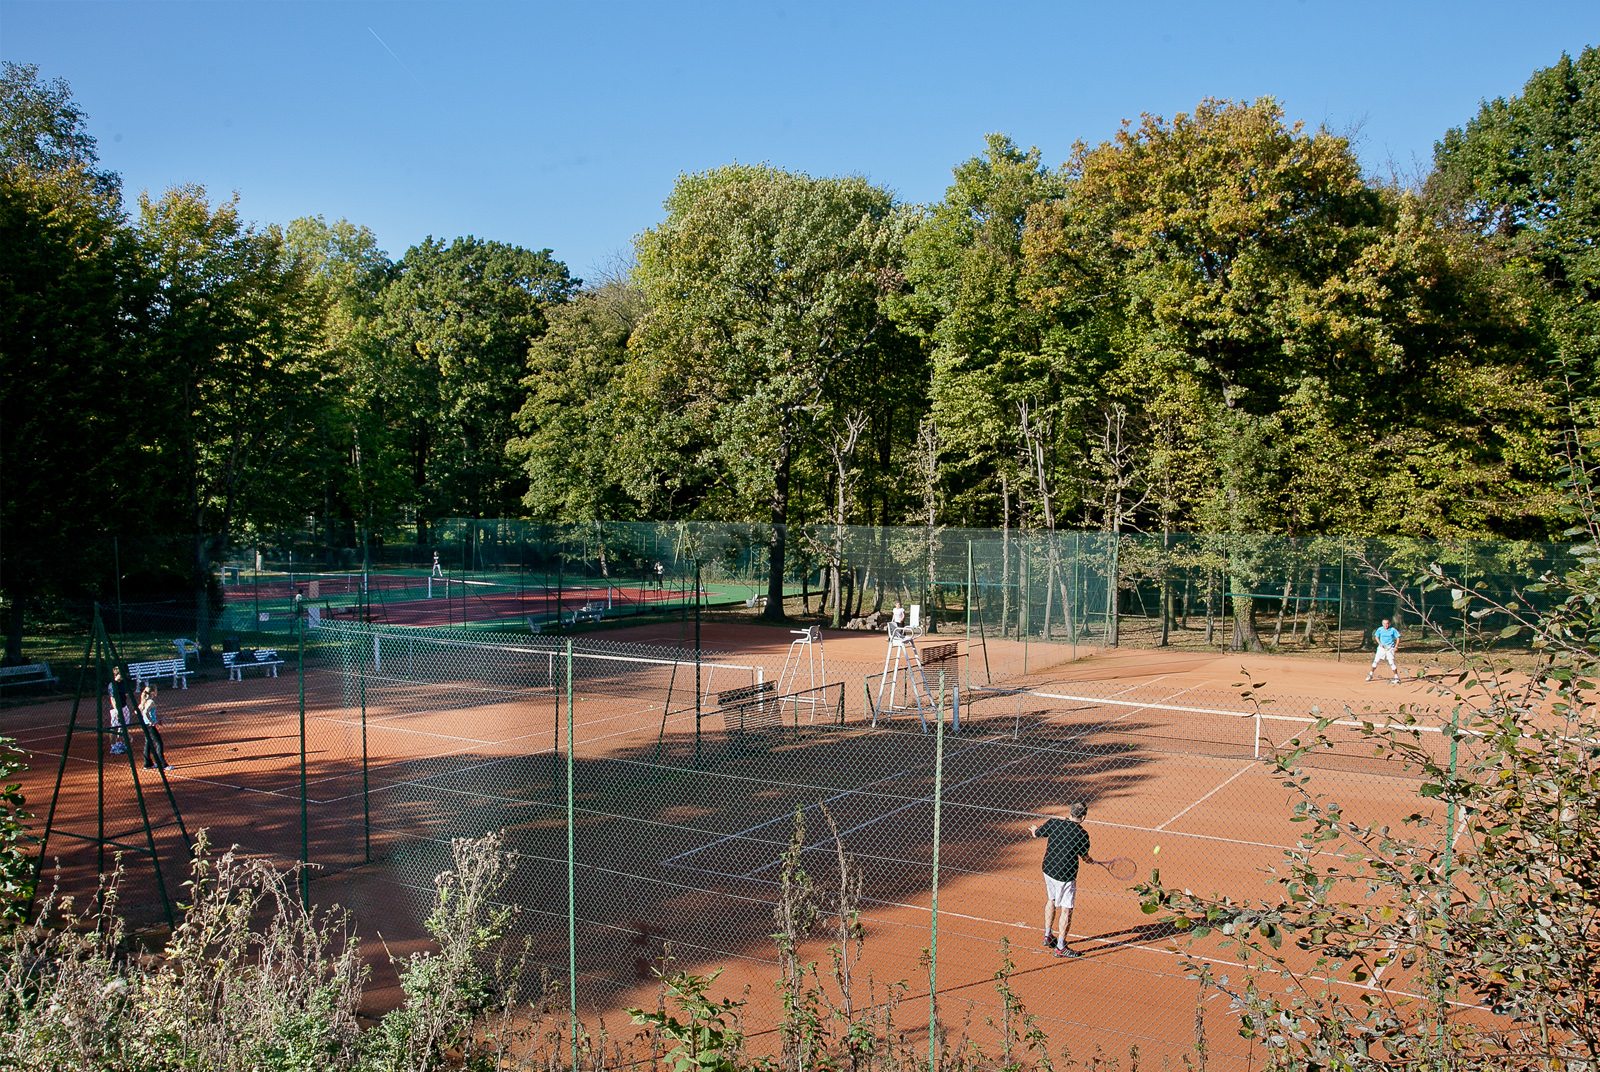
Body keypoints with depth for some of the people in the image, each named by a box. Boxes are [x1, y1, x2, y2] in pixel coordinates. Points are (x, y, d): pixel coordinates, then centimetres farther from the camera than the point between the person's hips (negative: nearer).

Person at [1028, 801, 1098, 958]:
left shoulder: (1053, 822, -9)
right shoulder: (1082, 834, -17)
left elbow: (1036, 833, 8)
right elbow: (1085, 857, -2)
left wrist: (1034, 828, 32)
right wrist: (1094, 862, 21)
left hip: (1048, 869, 5)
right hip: (1066, 875, -5)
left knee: (1051, 900, 25)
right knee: (1066, 910, 6)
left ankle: (1047, 936, 36)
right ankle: (1060, 947, 12)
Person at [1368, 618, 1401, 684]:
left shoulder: (1393, 630, -5)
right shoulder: (1380, 629, 1)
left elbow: (1398, 637, -1)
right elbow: (1376, 636, 13)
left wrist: (1396, 646, -11)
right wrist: (1380, 643, -3)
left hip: (1390, 648, -3)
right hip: (1381, 648, 3)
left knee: (1391, 663, -9)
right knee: (1376, 661, 3)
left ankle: (1397, 678, 0)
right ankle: (1370, 675, 16)